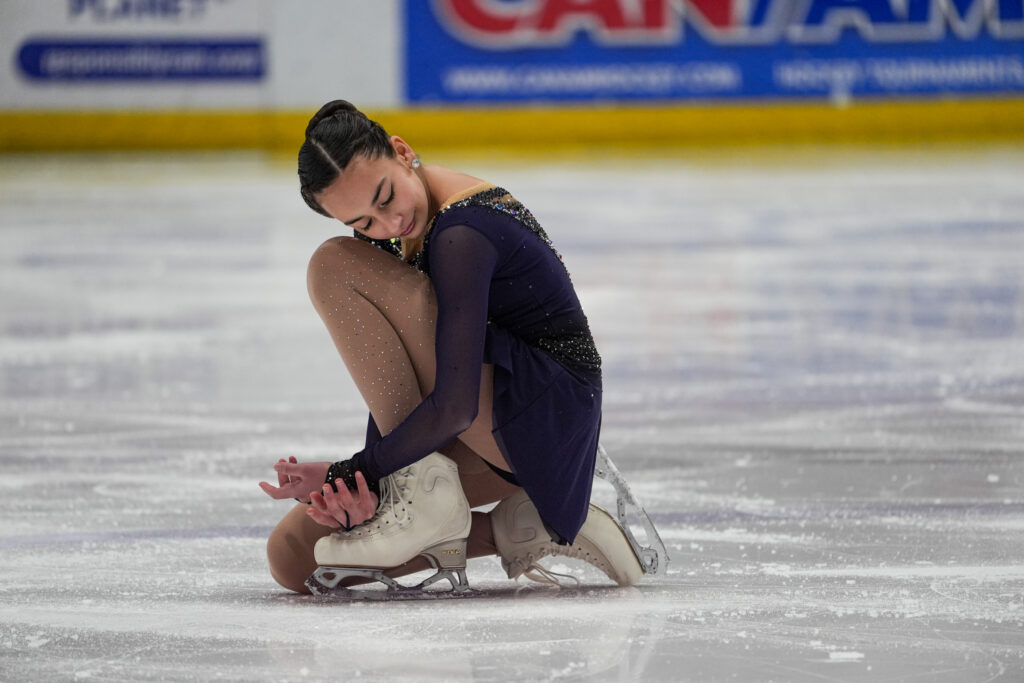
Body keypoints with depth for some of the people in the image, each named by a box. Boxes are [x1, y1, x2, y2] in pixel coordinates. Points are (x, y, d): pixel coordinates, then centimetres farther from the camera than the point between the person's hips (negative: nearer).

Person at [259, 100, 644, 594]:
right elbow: (392, 380, 1)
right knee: (294, 556, 5)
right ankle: (511, 532, 4)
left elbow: (454, 406, -28)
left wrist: (352, 473, -18)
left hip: (540, 418, -9)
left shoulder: (460, 234, -23)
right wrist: (366, 487, -14)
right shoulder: (417, 224, 5)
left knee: (336, 267, -18)